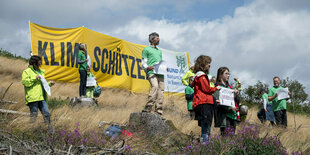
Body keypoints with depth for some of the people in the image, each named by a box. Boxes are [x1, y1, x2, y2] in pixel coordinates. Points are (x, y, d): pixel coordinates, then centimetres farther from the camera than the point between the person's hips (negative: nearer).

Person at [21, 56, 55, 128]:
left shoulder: (41, 71, 24)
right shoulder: (27, 71, 1)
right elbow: (24, 82, -13)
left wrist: (49, 83, 17)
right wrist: (35, 78, -15)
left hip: (41, 97, 7)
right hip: (32, 98, -7)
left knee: (46, 113, 2)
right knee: (34, 114, -6)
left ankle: (50, 129, 9)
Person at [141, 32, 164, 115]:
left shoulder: (159, 51, 34)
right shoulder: (146, 49, 16)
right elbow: (143, 63, 8)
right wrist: (147, 67, -14)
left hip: (160, 73, 6)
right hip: (151, 72, -6)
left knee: (161, 90, -7)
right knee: (155, 86, -29)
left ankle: (158, 111, -9)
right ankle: (148, 108, -31)